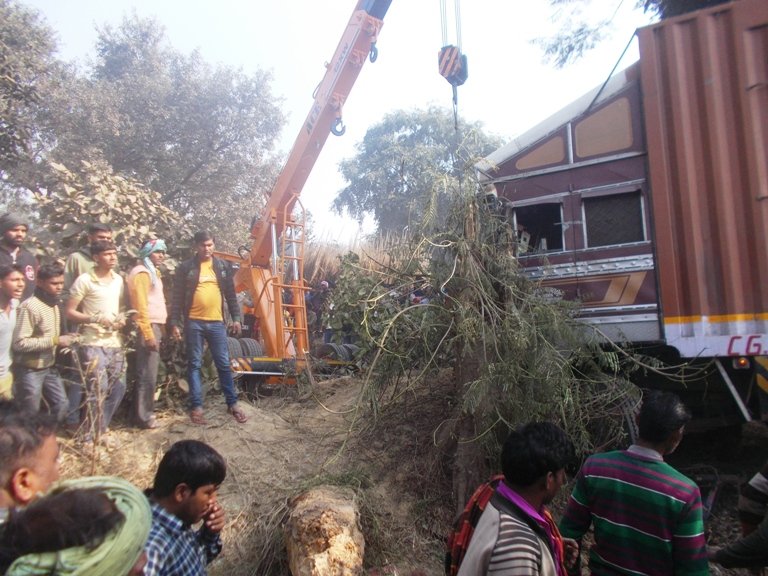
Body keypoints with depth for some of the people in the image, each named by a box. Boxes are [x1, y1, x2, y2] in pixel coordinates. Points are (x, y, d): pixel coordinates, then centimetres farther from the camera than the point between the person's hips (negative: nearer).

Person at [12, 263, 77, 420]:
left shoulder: (55, 304, 6)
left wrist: (64, 339, -1)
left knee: (61, 404, 14)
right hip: (29, 370, -8)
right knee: (30, 415, 5)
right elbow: (20, 343, -26)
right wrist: (55, 340, -26)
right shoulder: (29, 306, -22)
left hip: (49, 367, 8)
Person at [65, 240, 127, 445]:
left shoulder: (118, 280, 10)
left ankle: (101, 429, 25)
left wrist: (122, 319, 1)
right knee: (98, 389, -8)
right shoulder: (84, 280, -8)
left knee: (118, 386, 8)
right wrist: (96, 318, -19)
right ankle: (91, 436, 8)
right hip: (93, 343, -6)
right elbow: (69, 312, -8)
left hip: (115, 342, 6)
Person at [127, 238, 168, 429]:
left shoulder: (153, 272, 20)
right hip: (148, 328, -10)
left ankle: (146, 410, 22)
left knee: (150, 373, 14)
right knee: (147, 374, -6)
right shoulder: (142, 273, -10)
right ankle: (143, 416, 0)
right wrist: (148, 334, -21)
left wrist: (160, 329, 15)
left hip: (155, 326, 10)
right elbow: (141, 305, -17)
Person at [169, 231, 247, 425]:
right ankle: (196, 406, 14)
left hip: (216, 322, 2)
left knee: (224, 364, 5)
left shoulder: (223, 266, 8)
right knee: (194, 365, 6)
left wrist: (236, 318, 6)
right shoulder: (185, 267, 1)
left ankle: (232, 403, 15)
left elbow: (231, 294, 11)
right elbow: (177, 297, 1)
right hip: (193, 323, -1)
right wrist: (175, 322, -4)